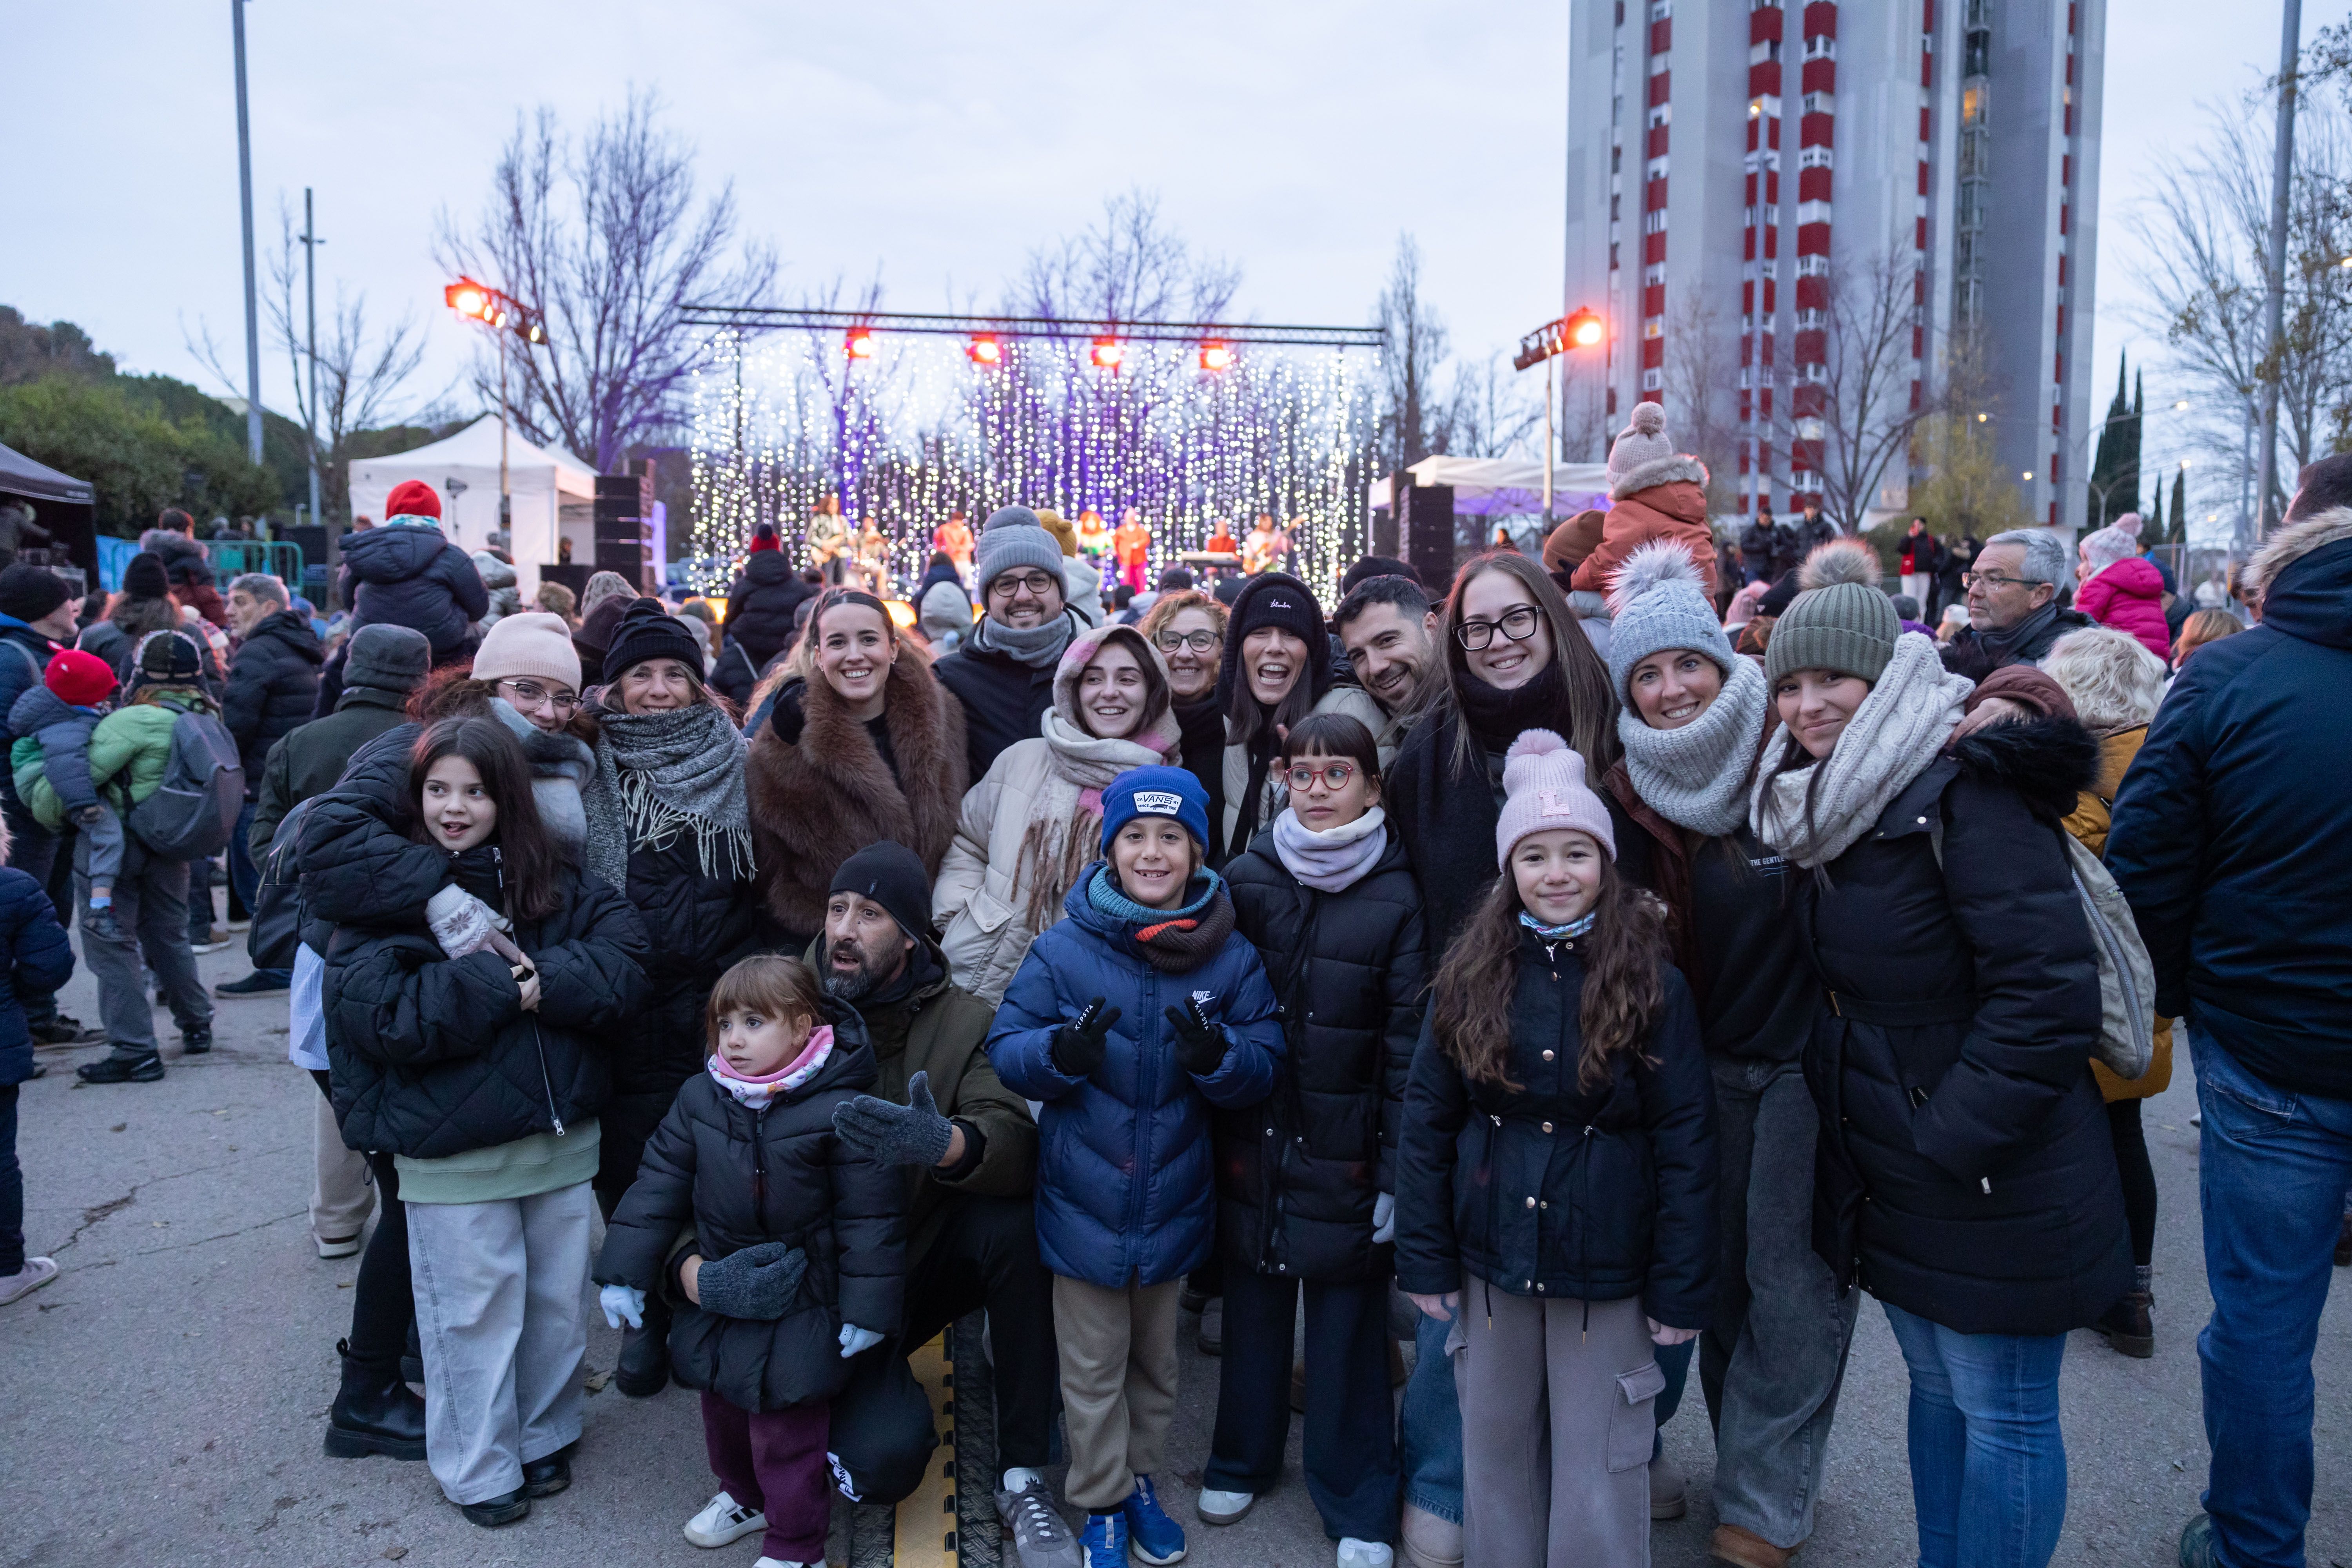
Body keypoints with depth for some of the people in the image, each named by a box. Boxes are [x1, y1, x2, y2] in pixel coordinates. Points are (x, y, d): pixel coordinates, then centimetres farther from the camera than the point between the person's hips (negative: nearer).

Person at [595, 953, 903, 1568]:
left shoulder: (838, 1109, -21)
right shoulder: (699, 1099, -5)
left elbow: (870, 1213, -17)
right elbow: (659, 1186, 3)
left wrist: (866, 1306, -16)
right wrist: (625, 1274, 1)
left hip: (798, 1302, -6)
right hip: (717, 1293, 6)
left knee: (786, 1426, 3)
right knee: (722, 1404, 24)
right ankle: (744, 1495, 49)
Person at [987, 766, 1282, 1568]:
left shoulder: (1230, 957, -7)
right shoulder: (1063, 948, -11)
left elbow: (1263, 1071, -8)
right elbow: (1006, 1050, -9)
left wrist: (1216, 1055, -29)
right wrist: (1061, 1051, -29)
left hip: (1174, 1201, 2)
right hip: (1085, 1200, -2)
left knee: (1156, 1363, 22)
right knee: (1094, 1369, 13)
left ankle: (1142, 1482, 44)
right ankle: (1102, 1503, 33)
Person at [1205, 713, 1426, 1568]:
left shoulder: (1396, 897, -5)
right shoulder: (1247, 878, -1)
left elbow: (1408, 1042, -5)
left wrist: (1396, 1168, -7)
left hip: (1347, 1148, -2)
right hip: (1253, 1136, 2)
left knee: (1349, 1320, 7)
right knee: (1253, 1302, 16)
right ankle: (1242, 1458, 37)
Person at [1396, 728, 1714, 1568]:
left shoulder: (1652, 985, -8)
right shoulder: (1469, 979, -2)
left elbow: (1686, 1145, -7)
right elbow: (1426, 1123, 0)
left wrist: (1682, 1289, -8)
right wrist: (1425, 1259, -2)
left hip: (1608, 1269, -2)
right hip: (1492, 1256, 2)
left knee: (1599, 1471, 8)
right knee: (1495, 1454, 17)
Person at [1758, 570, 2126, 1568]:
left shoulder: (1967, 793, -20)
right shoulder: (1825, 805, 6)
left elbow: (2050, 992, -24)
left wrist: (1949, 1140, -21)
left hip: (1996, 1182, -8)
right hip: (1890, 1176, 8)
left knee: (2002, 1418, 7)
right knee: (1934, 1387, 21)